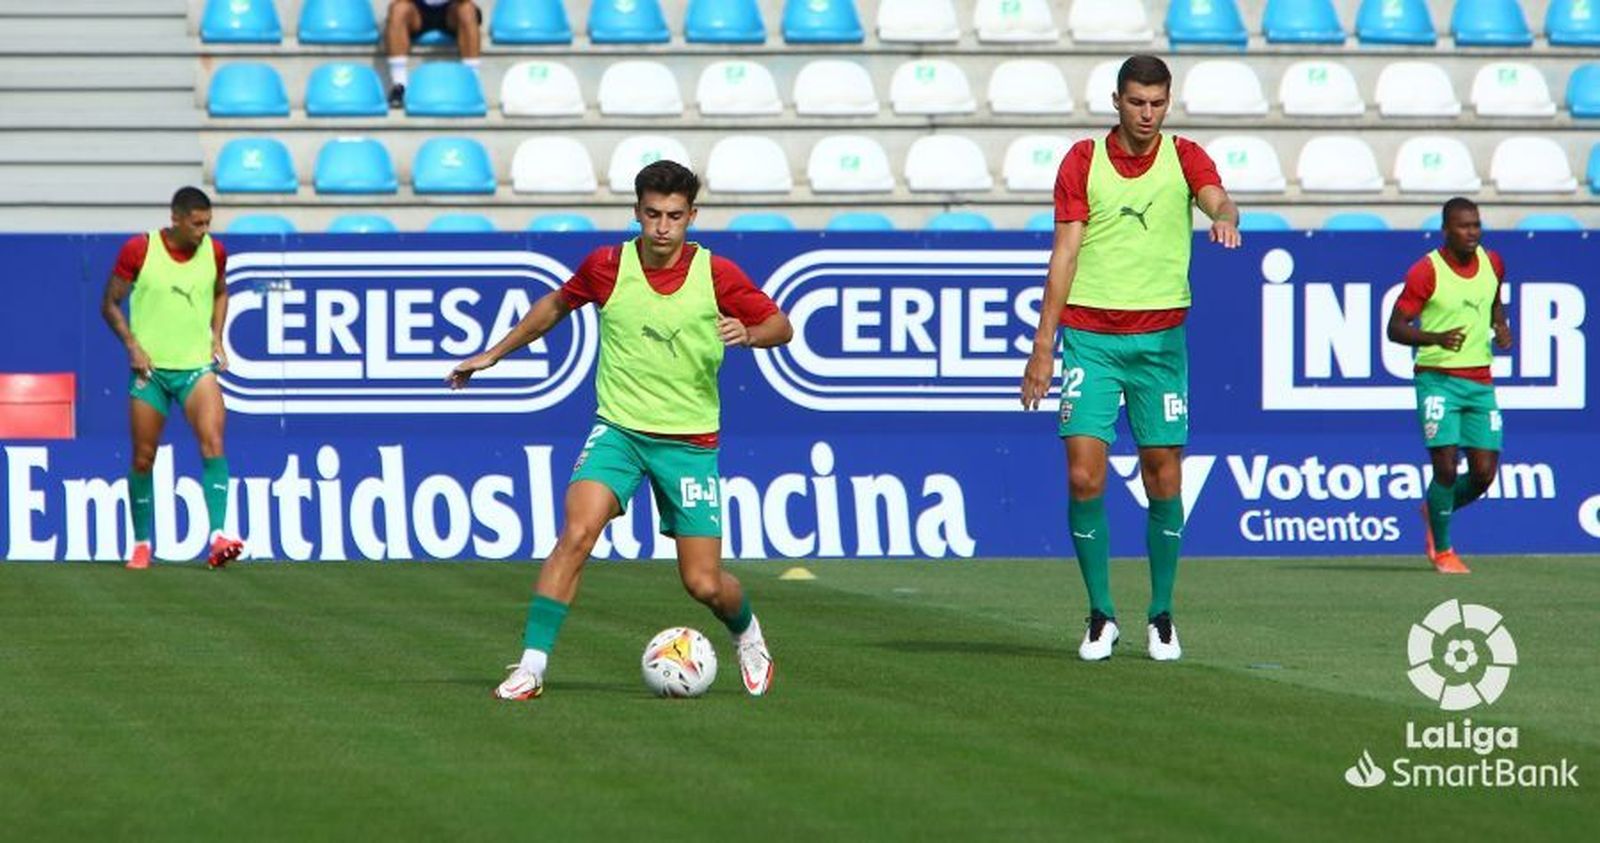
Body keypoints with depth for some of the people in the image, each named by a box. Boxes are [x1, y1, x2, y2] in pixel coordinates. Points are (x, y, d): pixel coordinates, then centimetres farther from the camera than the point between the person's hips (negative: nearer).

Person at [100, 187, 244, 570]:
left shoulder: (214, 252, 0)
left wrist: (216, 337, 7)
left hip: (197, 366, 1)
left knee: (213, 442, -19)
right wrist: (132, 345, -12)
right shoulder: (138, 250, -9)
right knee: (143, 459, 5)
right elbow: (110, 304, 0)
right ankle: (141, 543, 22)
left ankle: (218, 537, -26)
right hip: (150, 367, -1)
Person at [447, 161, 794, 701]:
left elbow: (781, 326, 3)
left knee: (704, 584, -1)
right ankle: (531, 667, -19)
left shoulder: (716, 276, -7)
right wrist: (493, 354, 19)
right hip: (618, 428, 0)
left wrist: (748, 334, -20)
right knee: (577, 531, -24)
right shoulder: (607, 266, -3)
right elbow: (556, 305, 16)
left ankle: (747, 635, 35)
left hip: (690, 441, 0)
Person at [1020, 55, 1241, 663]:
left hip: (1160, 337, 0)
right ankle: (1100, 615, 4)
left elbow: (1217, 200, -16)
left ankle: (1161, 617, 14)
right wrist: (1043, 346, -3)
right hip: (1089, 333, 0)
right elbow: (1065, 254, 2)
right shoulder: (1083, 161, 3)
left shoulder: (1184, 157, 4)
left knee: (1164, 478, 2)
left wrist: (1225, 218, -42)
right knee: (1083, 476, -9)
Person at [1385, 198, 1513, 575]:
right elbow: (1395, 328, -11)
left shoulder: (1492, 263, 5)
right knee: (1446, 466, -13)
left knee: (1484, 473, 0)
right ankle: (1442, 551, 6)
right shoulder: (1426, 271, -12)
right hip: (1438, 378, -5)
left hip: (1480, 382, 5)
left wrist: (1500, 326, 3)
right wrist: (1436, 338, -28)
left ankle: (1435, 512, 30)